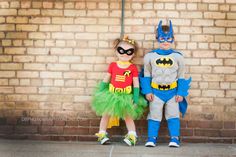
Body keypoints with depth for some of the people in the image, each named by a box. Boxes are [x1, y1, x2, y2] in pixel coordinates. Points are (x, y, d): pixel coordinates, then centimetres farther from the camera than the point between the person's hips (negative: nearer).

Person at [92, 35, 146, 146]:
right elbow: (105, 80, 4)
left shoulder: (133, 68, -7)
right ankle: (102, 134, 20)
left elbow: (136, 84, -4)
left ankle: (132, 136, 9)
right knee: (106, 115, 10)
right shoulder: (112, 65, -3)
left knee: (128, 116, 5)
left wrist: (136, 98, -9)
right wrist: (100, 92, 0)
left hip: (126, 97, -2)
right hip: (111, 95, 2)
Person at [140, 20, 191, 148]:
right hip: (156, 91, 0)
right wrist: (147, 91, -2)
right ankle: (151, 138, 10)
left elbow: (181, 76, 3)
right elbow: (147, 75, 5)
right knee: (154, 115, 5)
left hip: (173, 91, 0)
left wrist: (181, 93, -2)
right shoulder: (150, 56, -1)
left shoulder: (178, 57, -1)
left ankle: (174, 138, 6)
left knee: (173, 115, 2)